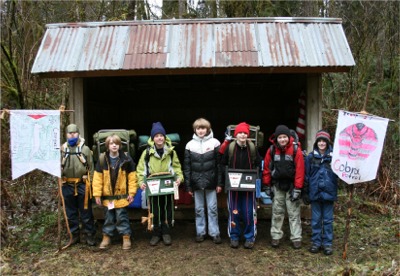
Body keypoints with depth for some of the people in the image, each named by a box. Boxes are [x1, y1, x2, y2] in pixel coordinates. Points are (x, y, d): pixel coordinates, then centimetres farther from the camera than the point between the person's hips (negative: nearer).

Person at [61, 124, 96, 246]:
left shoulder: (85, 149, -1)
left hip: (82, 185, -2)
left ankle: (90, 236, 15)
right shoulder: (62, 149, 4)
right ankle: (75, 235, 25)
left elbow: (91, 167, -1)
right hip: (67, 185, 2)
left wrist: (90, 184, -4)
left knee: (86, 212, 5)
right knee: (71, 213, 13)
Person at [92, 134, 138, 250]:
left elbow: (132, 177, -3)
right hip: (107, 196, 2)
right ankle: (106, 237, 27)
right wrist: (97, 194, -4)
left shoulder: (126, 159, -6)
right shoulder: (102, 159, -3)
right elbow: (97, 177, -2)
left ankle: (126, 237, 17)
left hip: (122, 196, -2)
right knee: (108, 218, 14)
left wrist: (131, 192, -5)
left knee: (122, 218, 6)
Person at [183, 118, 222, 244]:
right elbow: (187, 167, 4)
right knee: (198, 209, 11)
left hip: (211, 182, -2)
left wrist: (220, 183, -5)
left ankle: (214, 233, 17)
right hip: (196, 182, 2)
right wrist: (188, 185, 1)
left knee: (212, 208, 6)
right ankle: (200, 232, 23)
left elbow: (219, 164, -2)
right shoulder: (190, 145, 2)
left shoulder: (214, 143, -3)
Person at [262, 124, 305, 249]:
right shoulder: (271, 150, -4)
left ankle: (296, 238, 12)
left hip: (291, 186, -2)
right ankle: (276, 236, 21)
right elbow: (266, 168, 3)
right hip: (277, 186, 2)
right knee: (277, 212, 11)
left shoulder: (296, 150, -11)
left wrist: (297, 188, -12)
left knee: (294, 213, 4)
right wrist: (267, 185, 5)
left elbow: (299, 170, -11)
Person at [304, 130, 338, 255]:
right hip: (315, 192, 1)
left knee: (328, 220, 8)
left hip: (329, 192, -1)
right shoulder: (311, 157, 2)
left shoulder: (333, 156, -3)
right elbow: (306, 175, 4)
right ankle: (316, 242, 21)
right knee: (316, 219, 10)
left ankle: (327, 243, 18)